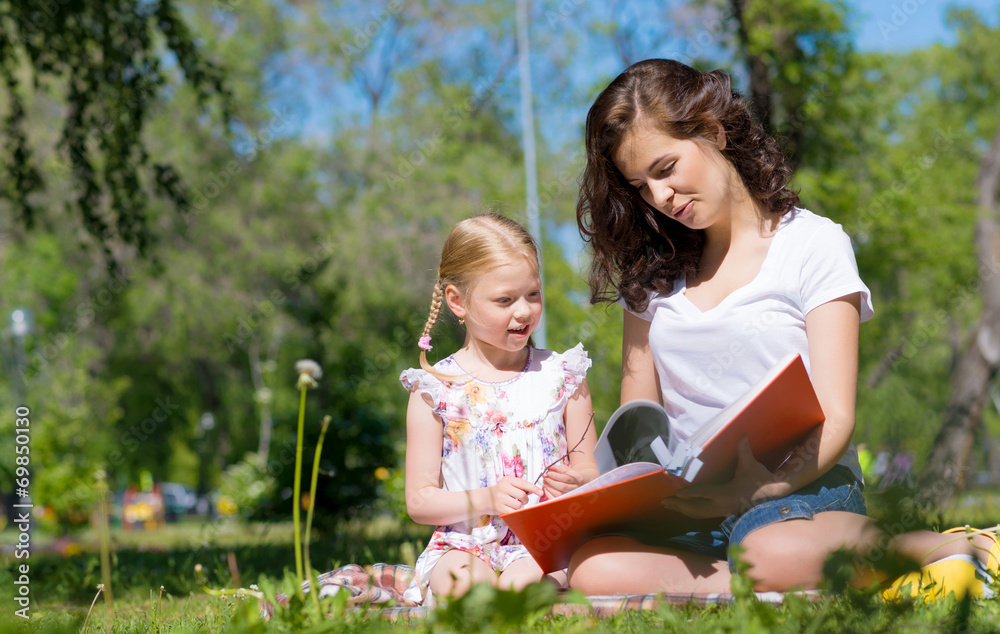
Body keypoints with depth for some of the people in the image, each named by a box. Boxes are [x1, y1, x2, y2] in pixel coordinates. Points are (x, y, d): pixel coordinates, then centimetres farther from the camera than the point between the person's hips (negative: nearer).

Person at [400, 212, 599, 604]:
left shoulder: (562, 376, 9)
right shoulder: (435, 388, 4)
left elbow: (590, 472, 11)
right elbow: (419, 501, 2)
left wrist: (575, 483, -14)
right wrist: (487, 499, -14)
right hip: (466, 546, 0)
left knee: (523, 579, -34)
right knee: (461, 581, -35)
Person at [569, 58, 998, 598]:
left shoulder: (814, 244, 4)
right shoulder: (651, 272, 19)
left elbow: (834, 421, -5)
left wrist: (755, 490, -24)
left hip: (802, 491, -4)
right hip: (689, 504, 4)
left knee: (775, 555, -41)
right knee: (594, 569, -31)